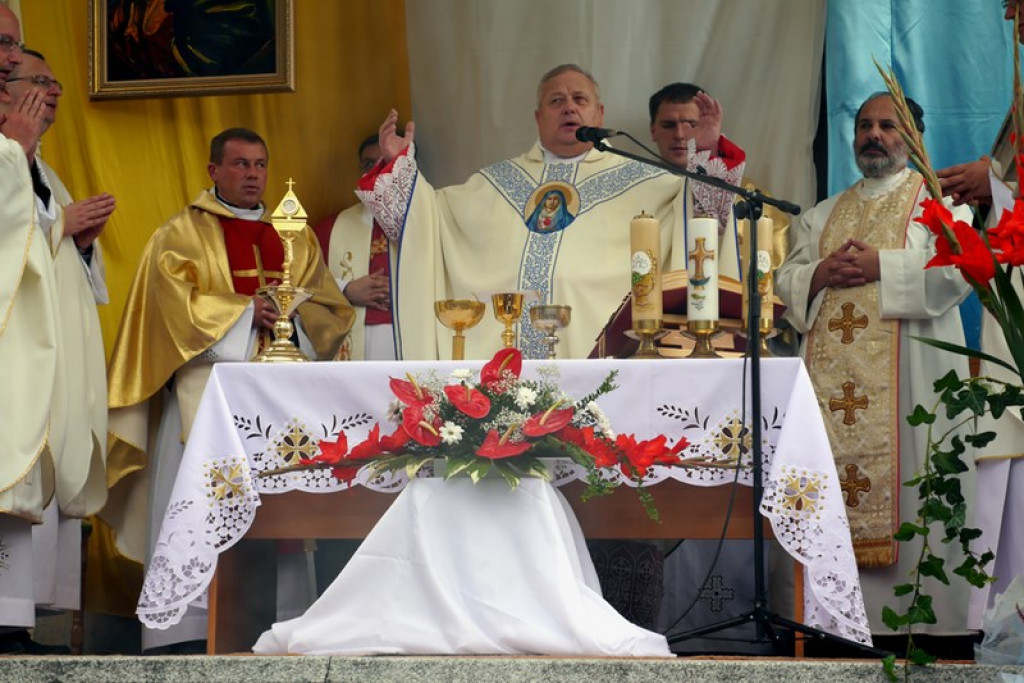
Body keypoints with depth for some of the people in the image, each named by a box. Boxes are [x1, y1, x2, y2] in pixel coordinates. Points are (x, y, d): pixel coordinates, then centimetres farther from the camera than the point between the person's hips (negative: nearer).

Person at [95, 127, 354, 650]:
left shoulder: (296, 239, 20)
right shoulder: (180, 235, 8)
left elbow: (332, 310, 11)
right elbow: (175, 307, -6)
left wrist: (291, 316, -8)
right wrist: (246, 312, -9)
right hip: (208, 390, -4)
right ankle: (192, 626, -11)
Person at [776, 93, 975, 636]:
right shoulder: (823, 214, 25)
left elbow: (956, 270, -6)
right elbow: (786, 281, 17)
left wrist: (878, 266, -11)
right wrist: (821, 274, -4)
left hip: (904, 377, -4)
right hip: (832, 382, 4)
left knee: (907, 499, -10)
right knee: (838, 491, -4)